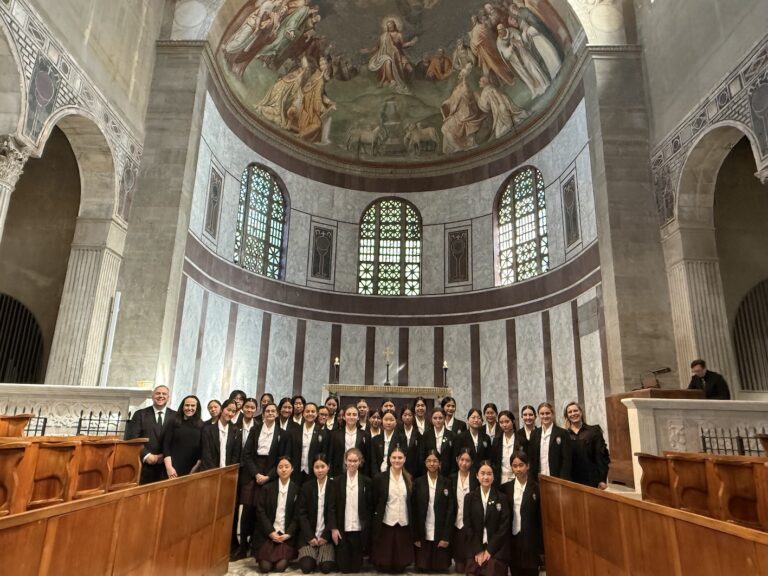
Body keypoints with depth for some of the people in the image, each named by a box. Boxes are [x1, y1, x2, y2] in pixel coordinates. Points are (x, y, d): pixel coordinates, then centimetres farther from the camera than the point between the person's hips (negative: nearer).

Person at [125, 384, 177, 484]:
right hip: (144, 465, 0)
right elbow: (132, 438, -2)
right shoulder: (140, 414, 5)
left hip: (166, 466, 1)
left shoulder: (176, 416, 6)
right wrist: (146, 455, -11)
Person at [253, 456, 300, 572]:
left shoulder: (296, 489, 2)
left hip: (286, 535, 0)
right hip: (268, 534, 1)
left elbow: (297, 515, 1)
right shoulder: (268, 488, 4)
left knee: (280, 566, -18)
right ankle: (263, 554, 16)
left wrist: (288, 534, -11)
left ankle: (283, 556, 14)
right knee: (265, 566, -15)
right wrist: (271, 532, -11)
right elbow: (260, 511, -2)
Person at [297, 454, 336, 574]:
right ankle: (313, 553, 15)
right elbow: (302, 513, 0)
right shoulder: (306, 486, 3)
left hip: (326, 535, -1)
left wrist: (326, 536, -10)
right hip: (309, 536, 1)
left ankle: (322, 554, 14)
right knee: (306, 567, -16)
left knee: (326, 567, -17)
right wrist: (310, 536, -9)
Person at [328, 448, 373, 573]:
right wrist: (333, 528, -8)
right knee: (343, 567, 6)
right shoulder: (337, 481, 1)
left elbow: (370, 507, 2)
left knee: (356, 566, 8)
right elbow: (332, 507, 0)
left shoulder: (366, 481, 2)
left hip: (359, 529, 0)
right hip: (341, 529, 0)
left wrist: (368, 529, -3)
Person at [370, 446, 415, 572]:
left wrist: (413, 525, 6)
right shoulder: (380, 478, -4)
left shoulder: (409, 479, 5)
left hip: (404, 524, 2)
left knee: (401, 566, 10)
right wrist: (375, 520, -3)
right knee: (384, 565, 7)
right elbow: (374, 502, 0)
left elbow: (412, 503, 9)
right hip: (385, 524, -2)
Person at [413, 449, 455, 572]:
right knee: (423, 567, 6)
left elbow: (451, 510, -2)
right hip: (423, 535, 0)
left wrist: (446, 536, -9)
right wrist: (415, 536, -5)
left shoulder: (447, 483, 1)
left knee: (440, 567, 6)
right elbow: (414, 510, 0)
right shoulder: (418, 483, 1)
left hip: (441, 534, 0)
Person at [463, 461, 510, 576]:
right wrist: (478, 550, -7)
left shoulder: (502, 498, 1)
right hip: (475, 552, 1)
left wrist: (489, 550, -8)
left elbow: (504, 527, -3)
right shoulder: (469, 497, 4)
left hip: (496, 551, -1)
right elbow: (467, 525, 1)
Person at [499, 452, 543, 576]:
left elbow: (542, 517, -3)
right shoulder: (505, 488, 3)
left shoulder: (536, 488, -4)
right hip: (512, 539, 3)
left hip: (530, 540, -2)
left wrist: (542, 545, -5)